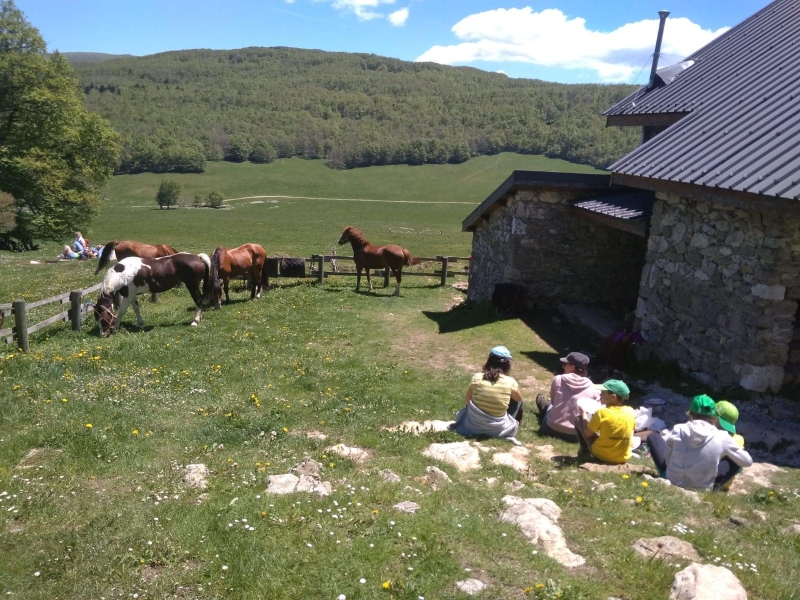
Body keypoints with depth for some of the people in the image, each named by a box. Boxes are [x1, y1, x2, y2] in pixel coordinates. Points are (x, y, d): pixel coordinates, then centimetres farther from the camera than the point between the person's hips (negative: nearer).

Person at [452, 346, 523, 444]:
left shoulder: (476, 377, -11)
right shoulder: (510, 382, -14)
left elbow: (467, 401, 1)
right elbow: (519, 399, 7)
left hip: (473, 426, 2)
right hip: (497, 429, -2)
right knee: (516, 400, 20)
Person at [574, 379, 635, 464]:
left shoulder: (602, 413, -20)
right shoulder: (631, 412, -6)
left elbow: (588, 433, -9)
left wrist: (583, 413, 7)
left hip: (601, 455, -4)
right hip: (623, 458, 5)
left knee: (579, 421, 10)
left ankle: (584, 451, 25)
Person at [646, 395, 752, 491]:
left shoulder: (678, 431, -16)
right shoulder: (722, 438, -17)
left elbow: (667, 460, -5)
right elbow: (747, 461, -1)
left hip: (670, 484, 0)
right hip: (703, 492, 0)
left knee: (653, 437, 16)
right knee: (737, 461, 17)